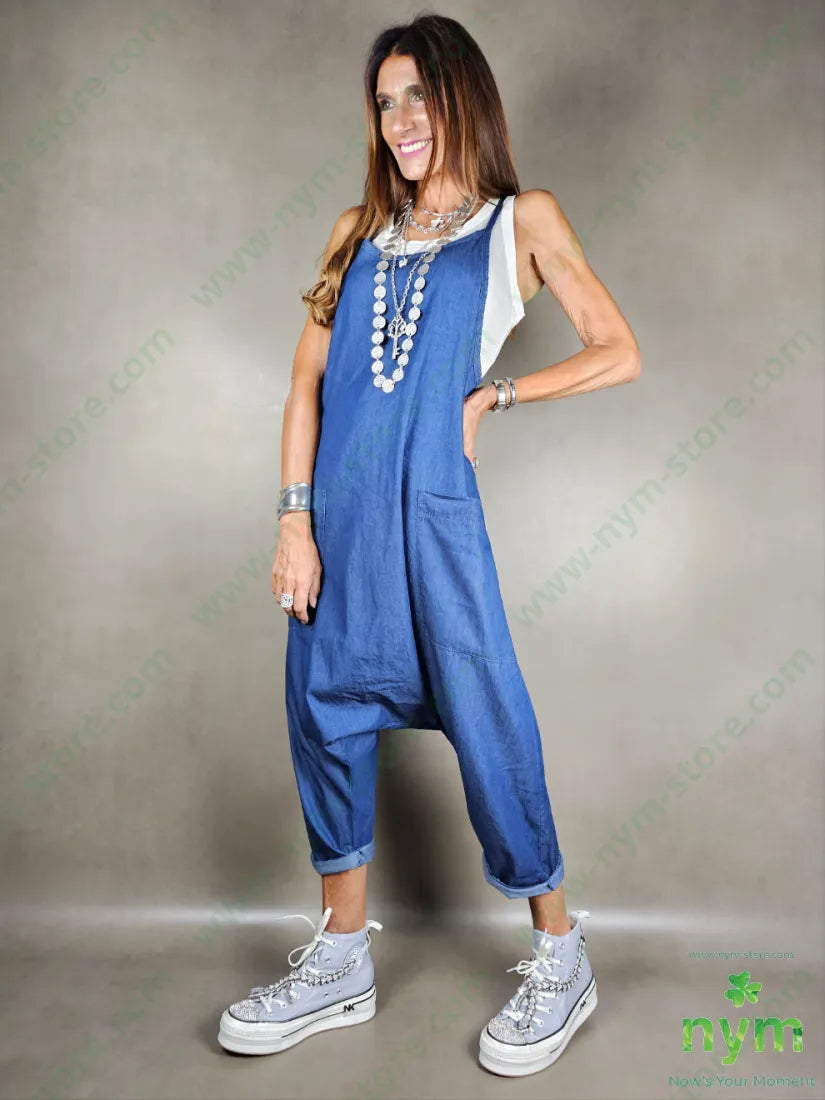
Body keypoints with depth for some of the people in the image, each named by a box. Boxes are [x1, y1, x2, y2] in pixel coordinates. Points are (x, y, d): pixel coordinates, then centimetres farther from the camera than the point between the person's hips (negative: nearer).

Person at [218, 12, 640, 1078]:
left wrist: (495, 396, -2)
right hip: (335, 506, 5)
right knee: (326, 715, 7)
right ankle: (340, 964, 26)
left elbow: (618, 353, 5)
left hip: (433, 505, -4)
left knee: (483, 717, -2)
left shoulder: (521, 220, 10)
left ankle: (560, 959, 20)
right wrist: (294, 517, 0)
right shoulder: (358, 229, 18)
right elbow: (307, 379, 10)